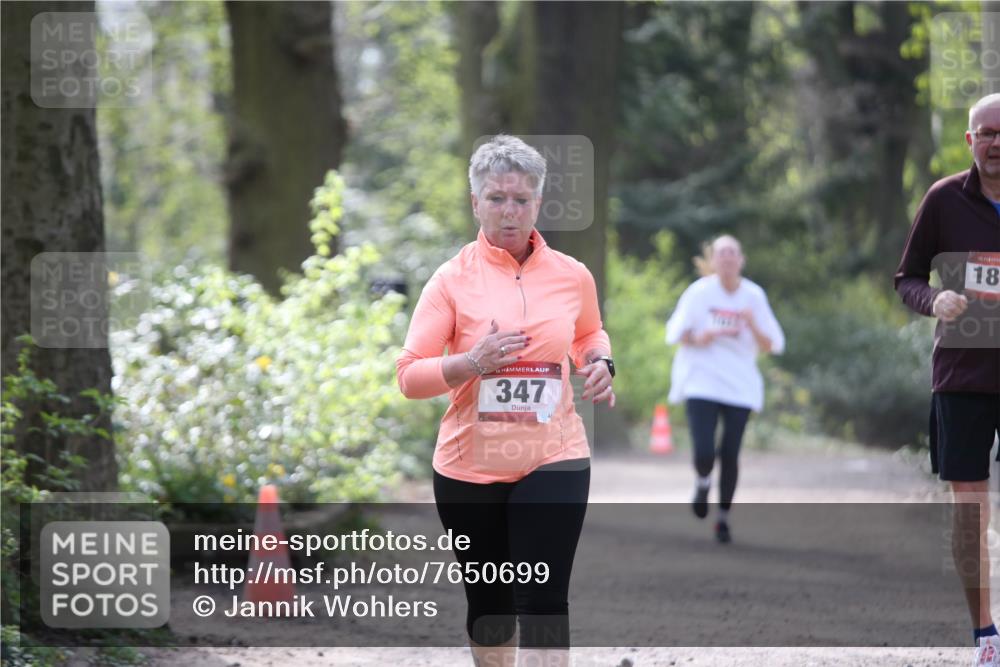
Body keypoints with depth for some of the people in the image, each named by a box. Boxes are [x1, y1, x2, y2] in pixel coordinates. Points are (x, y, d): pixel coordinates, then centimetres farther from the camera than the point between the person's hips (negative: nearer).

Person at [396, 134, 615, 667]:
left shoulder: (573, 276, 1)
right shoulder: (453, 279, -5)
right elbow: (409, 376, -7)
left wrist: (599, 363, 2)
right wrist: (472, 363, -23)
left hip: (552, 461, 0)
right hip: (469, 465, 0)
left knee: (543, 603, -12)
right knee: (488, 602, 13)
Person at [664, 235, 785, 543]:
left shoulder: (754, 296, 0)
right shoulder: (700, 292, -5)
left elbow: (773, 345, 0)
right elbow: (674, 333, 2)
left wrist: (753, 327, -18)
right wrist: (699, 338, -18)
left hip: (740, 387, 2)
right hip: (701, 382, -2)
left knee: (730, 454, -2)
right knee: (703, 453, -14)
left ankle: (724, 518, 17)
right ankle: (703, 484, 22)